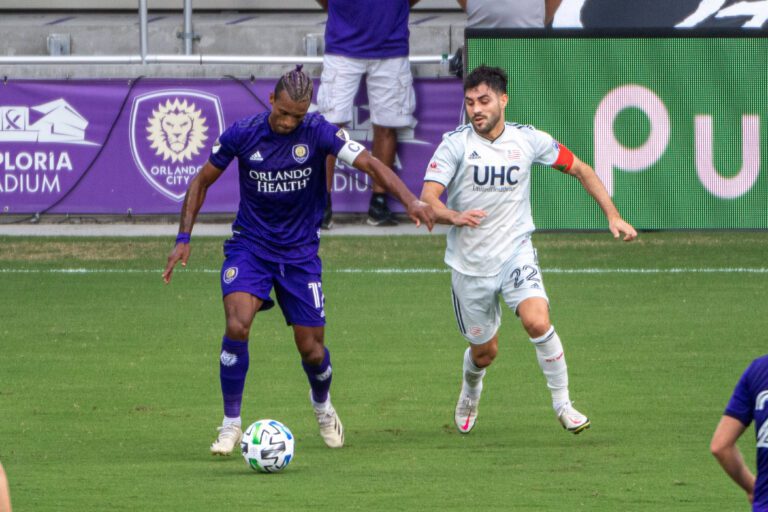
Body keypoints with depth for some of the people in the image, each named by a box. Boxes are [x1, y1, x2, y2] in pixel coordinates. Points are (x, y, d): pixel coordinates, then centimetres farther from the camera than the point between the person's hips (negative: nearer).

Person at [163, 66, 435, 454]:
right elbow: (202, 182, 2)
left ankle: (322, 404, 39)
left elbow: (370, 164, -20)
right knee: (237, 326, -24)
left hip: (300, 253, 1)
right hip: (249, 246, 0)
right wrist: (184, 239, -5)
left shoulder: (318, 132, -12)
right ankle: (231, 423, -11)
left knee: (311, 348, 4)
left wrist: (409, 200, -36)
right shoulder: (242, 134, -10)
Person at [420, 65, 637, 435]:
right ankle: (471, 391, 46)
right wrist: (455, 216, -38)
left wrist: (612, 216, 2)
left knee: (537, 322, -26)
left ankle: (562, 403, -10)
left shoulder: (529, 140, -4)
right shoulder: (456, 144, -9)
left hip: (515, 252, 0)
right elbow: (427, 199, -17)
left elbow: (580, 170, 9)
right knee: (484, 351, 10)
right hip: (469, 263, 0)